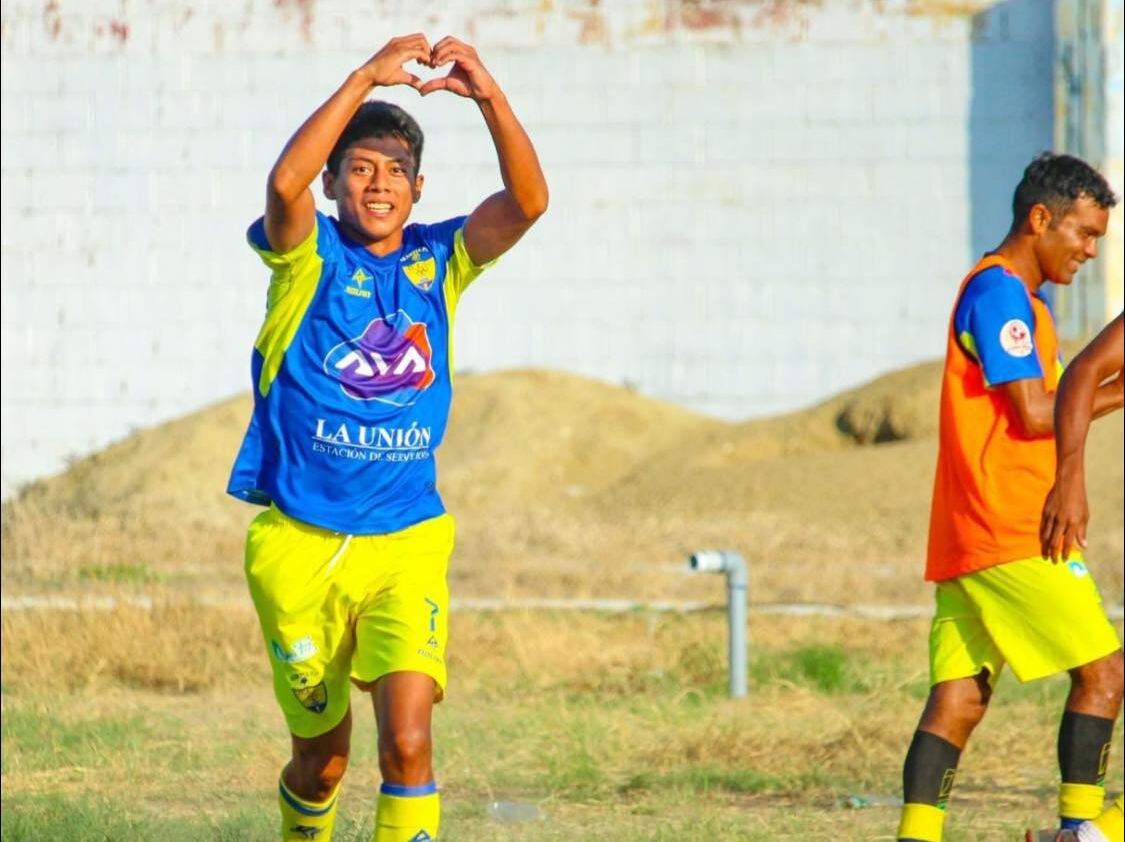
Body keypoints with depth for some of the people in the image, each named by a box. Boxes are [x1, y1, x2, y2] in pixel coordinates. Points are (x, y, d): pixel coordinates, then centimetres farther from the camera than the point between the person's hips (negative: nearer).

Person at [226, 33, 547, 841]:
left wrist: (489, 96, -27)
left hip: (406, 546, 1)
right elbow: (284, 183, -26)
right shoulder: (308, 255, -3)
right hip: (300, 544, -1)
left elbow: (527, 201, -12)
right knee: (323, 758, 12)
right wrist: (366, 79, -30)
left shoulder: (439, 262, 4)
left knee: (408, 739, -18)